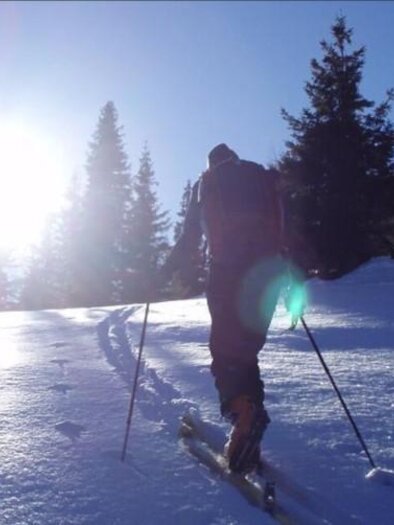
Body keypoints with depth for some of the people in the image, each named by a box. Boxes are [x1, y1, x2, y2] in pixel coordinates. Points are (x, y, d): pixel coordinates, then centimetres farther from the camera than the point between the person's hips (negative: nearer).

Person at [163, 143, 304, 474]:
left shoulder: (206, 184, 16)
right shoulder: (263, 179, 22)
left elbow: (190, 237, 12)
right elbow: (281, 230, 16)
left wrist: (164, 272, 22)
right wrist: (282, 267, 27)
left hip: (228, 270, -3)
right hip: (267, 269, 3)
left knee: (226, 348, -2)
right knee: (246, 348, 10)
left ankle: (244, 408, -31)